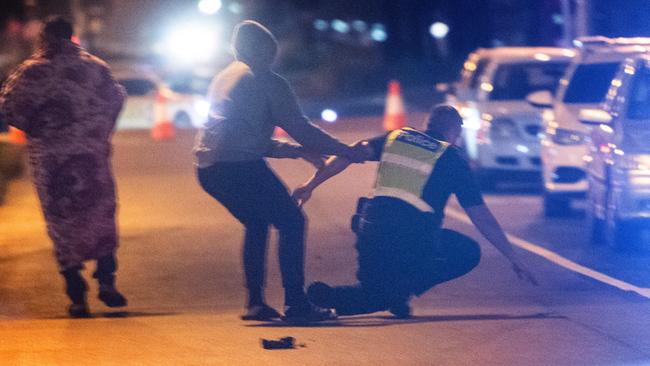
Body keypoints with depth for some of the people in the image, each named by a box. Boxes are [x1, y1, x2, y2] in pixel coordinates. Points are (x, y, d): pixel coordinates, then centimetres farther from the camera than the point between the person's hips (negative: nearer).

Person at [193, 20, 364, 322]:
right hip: (240, 166, -8)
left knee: (257, 224, 24)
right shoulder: (267, 82, 1)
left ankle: (255, 302, 20)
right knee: (291, 221, 1)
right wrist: (346, 151, 4)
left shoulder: (224, 78, 26)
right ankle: (295, 303, -5)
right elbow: (299, 128, -3)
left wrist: (296, 151, 30)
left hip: (208, 168, 8)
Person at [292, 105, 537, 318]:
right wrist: (513, 259, 16)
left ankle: (330, 296, -10)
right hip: (412, 238, -5)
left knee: (374, 295, 25)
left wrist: (310, 185, 7)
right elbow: (481, 217, 9)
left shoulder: (397, 138, 19)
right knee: (469, 253, 17)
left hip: (370, 229, 5)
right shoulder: (452, 159, 9)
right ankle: (405, 285, -5)